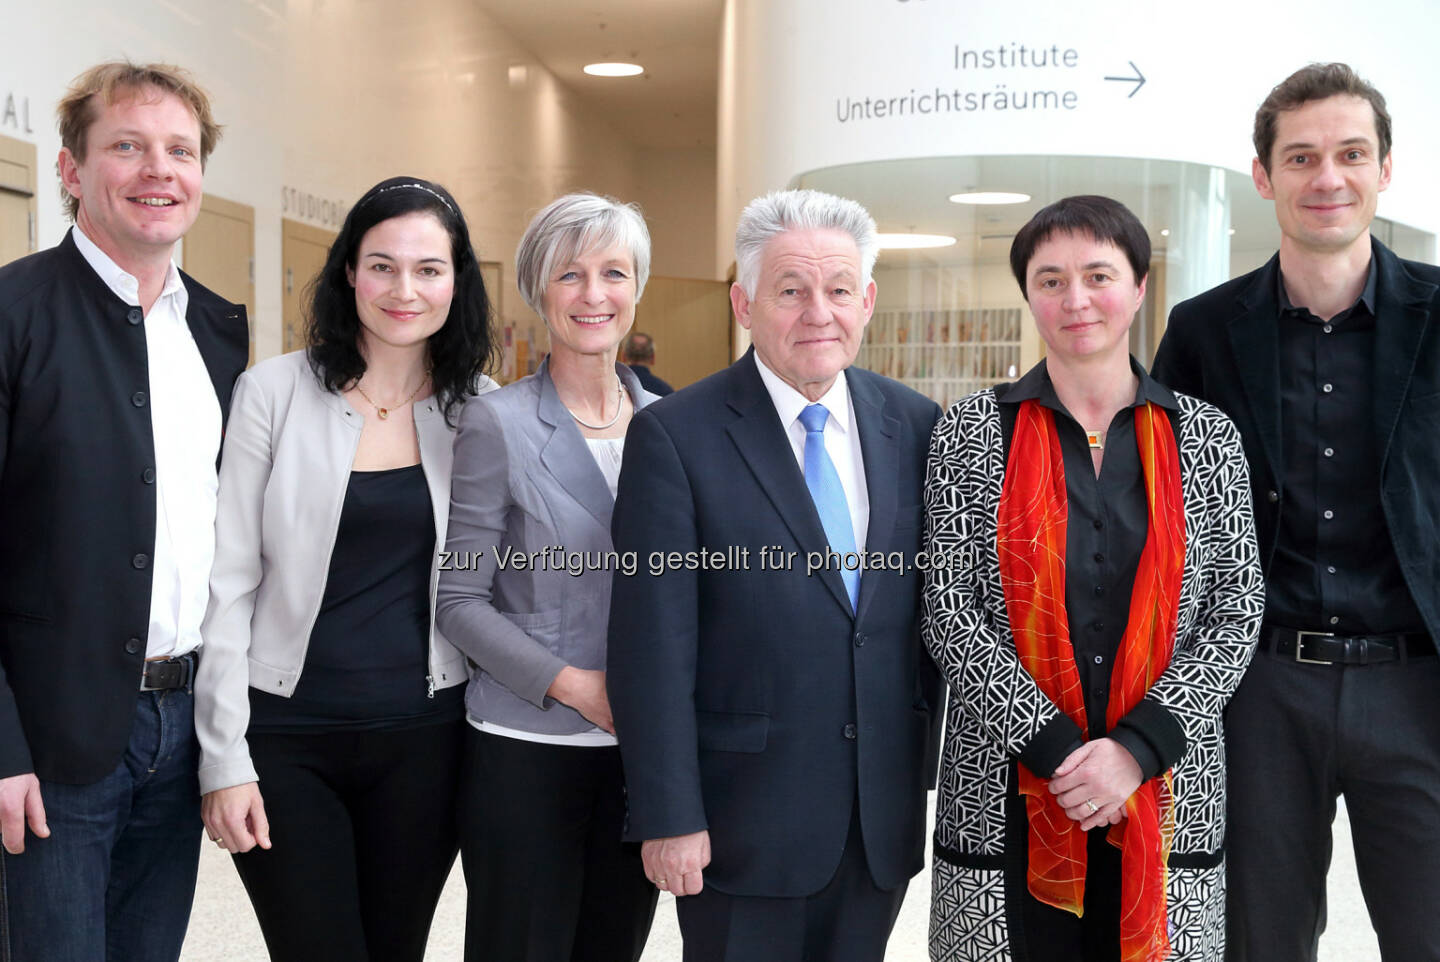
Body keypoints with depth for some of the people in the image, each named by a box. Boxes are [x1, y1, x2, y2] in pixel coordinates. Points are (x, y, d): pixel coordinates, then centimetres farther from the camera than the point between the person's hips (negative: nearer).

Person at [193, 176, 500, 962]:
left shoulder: (481, 407, 2)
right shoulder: (274, 391, -4)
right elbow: (228, 581, -4)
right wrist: (225, 757, -7)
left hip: (424, 736, 2)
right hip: (287, 734, -2)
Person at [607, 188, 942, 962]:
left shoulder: (916, 426, 3)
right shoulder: (675, 436, -10)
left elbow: (936, 606, 9)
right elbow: (653, 648, -12)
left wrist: (929, 767, 8)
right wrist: (669, 817, -13)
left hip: (887, 818, 4)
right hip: (743, 824, -4)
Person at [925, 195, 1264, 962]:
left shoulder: (1206, 438, 4)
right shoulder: (972, 432, 0)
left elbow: (1236, 615, 1)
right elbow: (948, 613, -4)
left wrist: (1137, 747, -11)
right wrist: (1055, 747, -13)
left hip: (1166, 798, 2)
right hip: (1007, 797, -1)